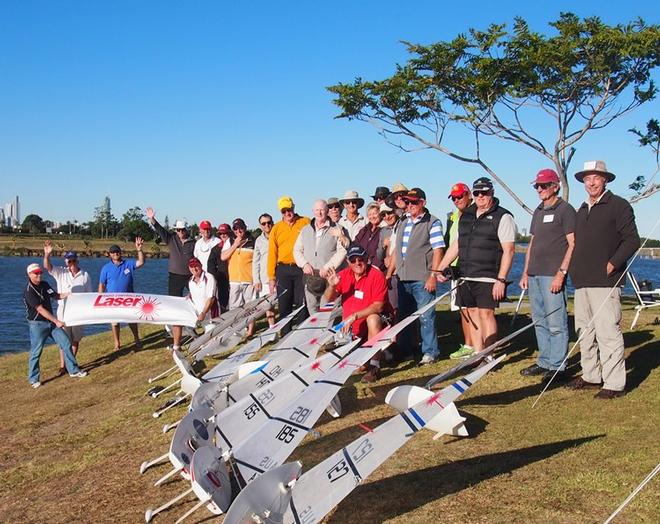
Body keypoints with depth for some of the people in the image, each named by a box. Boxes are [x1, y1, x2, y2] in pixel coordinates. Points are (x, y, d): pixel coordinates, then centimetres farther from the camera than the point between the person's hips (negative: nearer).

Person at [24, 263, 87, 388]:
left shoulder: (44, 285, 5)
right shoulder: (28, 292, -18)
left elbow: (56, 296, 15)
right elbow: (40, 309, -21)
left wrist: (68, 294, -5)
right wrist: (56, 321, -21)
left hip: (51, 321, 7)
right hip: (37, 324, -7)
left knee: (66, 343, 5)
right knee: (36, 352, 0)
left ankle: (74, 370, 15)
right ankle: (33, 379, 12)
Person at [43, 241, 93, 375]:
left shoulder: (85, 275, 1)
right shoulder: (61, 272, -2)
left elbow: (89, 295, 6)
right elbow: (47, 266, -19)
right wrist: (47, 254, -38)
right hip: (63, 310, -1)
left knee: (76, 339, 10)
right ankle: (63, 366, 4)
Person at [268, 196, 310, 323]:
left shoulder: (306, 223, 4)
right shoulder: (276, 228, 9)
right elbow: (272, 253, 7)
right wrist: (271, 277, 2)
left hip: (302, 269, -2)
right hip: (283, 270, 2)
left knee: (302, 304, -1)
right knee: (284, 306, 5)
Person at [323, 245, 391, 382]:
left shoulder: (377, 275, -15)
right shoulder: (344, 275, 0)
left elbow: (378, 306, -22)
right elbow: (328, 299, 2)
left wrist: (354, 316, -29)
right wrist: (332, 286, -19)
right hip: (349, 328, 5)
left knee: (373, 319, -39)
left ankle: (374, 367, -30)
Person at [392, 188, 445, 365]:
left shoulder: (432, 222, -4)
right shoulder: (403, 222, 16)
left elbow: (438, 250, -9)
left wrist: (433, 276, -15)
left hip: (422, 279, -7)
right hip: (402, 278, 7)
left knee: (426, 316, -5)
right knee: (403, 315, 12)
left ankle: (430, 352, 3)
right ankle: (405, 351, 23)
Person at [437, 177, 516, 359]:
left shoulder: (502, 217, -4)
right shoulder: (466, 216, 16)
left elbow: (508, 251, -10)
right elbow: (455, 245, 22)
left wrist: (501, 280, -17)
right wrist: (440, 268, 15)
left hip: (488, 278, -6)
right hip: (466, 276, 6)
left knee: (486, 313, -7)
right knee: (472, 313, 9)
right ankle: (477, 352, 16)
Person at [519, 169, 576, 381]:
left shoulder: (565, 210, -5)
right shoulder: (538, 211, 19)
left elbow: (573, 244, -10)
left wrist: (561, 273, -16)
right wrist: (525, 273, 16)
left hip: (553, 276, -8)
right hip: (534, 275, 8)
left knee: (556, 323, -4)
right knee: (539, 322, 12)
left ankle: (556, 366, 2)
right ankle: (544, 362, 21)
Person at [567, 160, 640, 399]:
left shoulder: (618, 205, -2)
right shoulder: (582, 210, 20)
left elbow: (632, 240, -8)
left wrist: (613, 263, -17)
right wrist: (572, 269, 13)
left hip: (605, 282, -8)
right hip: (582, 282, 8)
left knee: (608, 333, -9)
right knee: (585, 332, 13)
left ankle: (614, 384, -4)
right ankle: (591, 376, 24)